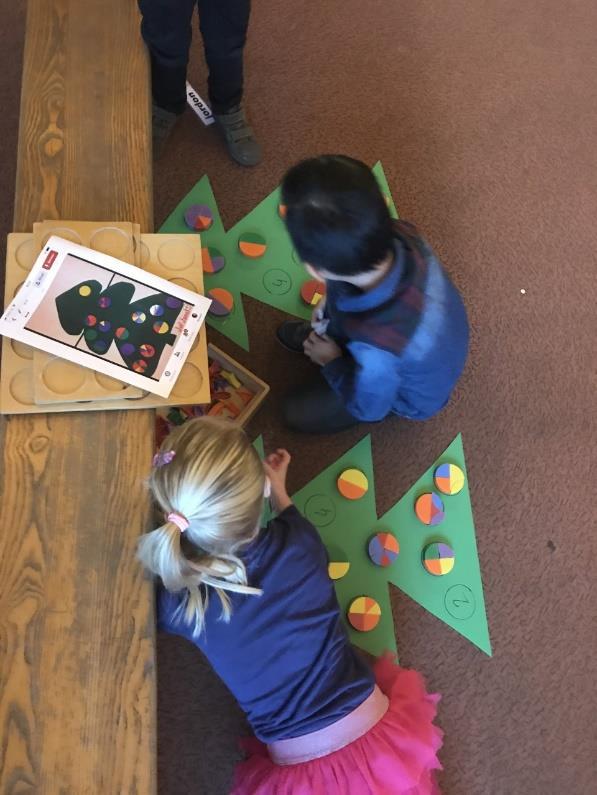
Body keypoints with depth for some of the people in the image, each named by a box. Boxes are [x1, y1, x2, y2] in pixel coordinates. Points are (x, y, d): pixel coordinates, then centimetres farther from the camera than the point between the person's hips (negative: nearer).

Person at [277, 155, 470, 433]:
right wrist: (330, 302, -10)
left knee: (298, 412, 9)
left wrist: (331, 361, -9)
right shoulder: (401, 236, -35)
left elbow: (368, 409, -23)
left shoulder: (376, 352, -49)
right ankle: (318, 335, 44)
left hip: (414, 394, -4)